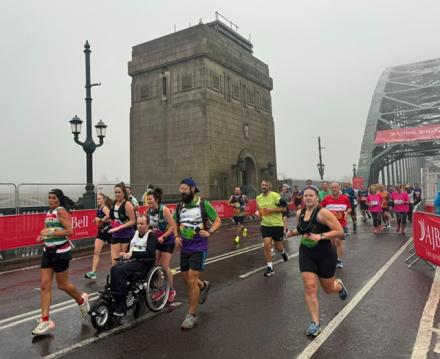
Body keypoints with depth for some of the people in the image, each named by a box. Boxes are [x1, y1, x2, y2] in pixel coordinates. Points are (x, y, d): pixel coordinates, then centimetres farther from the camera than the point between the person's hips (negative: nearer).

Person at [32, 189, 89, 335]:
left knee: (62, 285, 5)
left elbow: (69, 231, -21)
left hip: (61, 252, -8)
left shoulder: (61, 211, -14)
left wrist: (50, 232, -26)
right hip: (48, 251, 8)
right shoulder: (49, 212, 11)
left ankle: (82, 300, 32)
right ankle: (45, 320, 7)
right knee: (44, 285, 2)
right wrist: (44, 236, 6)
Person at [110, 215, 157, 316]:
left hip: (145, 263, -7)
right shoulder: (135, 233, 16)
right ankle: (115, 301, -13)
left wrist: (133, 253, -24)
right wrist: (125, 254, 0)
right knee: (113, 269, -19)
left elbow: (150, 253, -18)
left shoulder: (151, 235, -5)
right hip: (133, 260, 7)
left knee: (120, 270, -27)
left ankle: (121, 307, -21)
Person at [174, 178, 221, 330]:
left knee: (192, 280, -8)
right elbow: (175, 225, 16)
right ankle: (203, 286, 47)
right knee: (187, 279, 15)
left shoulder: (203, 204, -9)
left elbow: (218, 220, -5)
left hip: (199, 247, -6)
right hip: (185, 248, 6)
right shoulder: (180, 207, 6)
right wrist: (176, 237, -3)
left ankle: (192, 316, 5)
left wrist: (209, 232, -22)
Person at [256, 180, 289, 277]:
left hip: (277, 225, -3)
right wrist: (258, 212, 4)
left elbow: (284, 208, -13)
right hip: (265, 225, 4)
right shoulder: (258, 198, 4)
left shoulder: (275, 195, -14)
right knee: (267, 245, -8)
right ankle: (269, 267, 4)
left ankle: (283, 252, 47)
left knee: (278, 247, 10)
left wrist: (271, 210, -22)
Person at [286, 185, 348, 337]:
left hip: (325, 254, -4)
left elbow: (340, 232, -20)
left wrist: (321, 236, -30)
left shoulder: (323, 213, -18)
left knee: (328, 289, 13)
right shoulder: (300, 213, 1)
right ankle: (315, 323, 4)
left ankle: (339, 285, 51)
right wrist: (293, 232, 1)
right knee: (310, 287, -7)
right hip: (306, 254, 4)